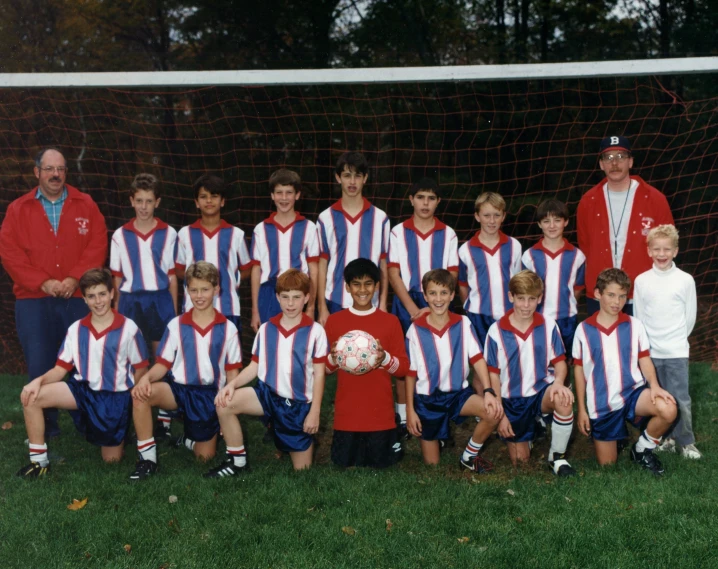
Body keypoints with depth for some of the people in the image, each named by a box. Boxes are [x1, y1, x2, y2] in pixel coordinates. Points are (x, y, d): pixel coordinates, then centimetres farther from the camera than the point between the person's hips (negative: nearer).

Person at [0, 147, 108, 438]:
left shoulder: (85, 205, 8)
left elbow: (97, 245, 0)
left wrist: (75, 279, -13)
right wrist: (43, 283, -12)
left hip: (78, 298, 0)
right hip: (33, 300, 0)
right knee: (40, 366, -1)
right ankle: (45, 429, 12)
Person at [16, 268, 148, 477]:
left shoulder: (128, 329, -11)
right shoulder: (76, 329, -2)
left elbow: (141, 369, -3)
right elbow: (60, 369, -2)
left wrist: (129, 400, -9)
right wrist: (39, 380, -22)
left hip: (116, 397, -3)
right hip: (84, 390, 3)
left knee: (111, 459, 4)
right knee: (31, 396, -21)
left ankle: (121, 434, 40)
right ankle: (39, 461, -9)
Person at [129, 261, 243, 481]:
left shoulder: (227, 328, -1)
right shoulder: (176, 325, 0)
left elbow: (232, 371, 3)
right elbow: (163, 364, 0)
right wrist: (146, 377, -22)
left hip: (211, 395, 0)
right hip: (180, 389, 0)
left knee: (204, 456, 3)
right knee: (140, 393, -32)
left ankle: (192, 437, 40)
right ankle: (147, 457, -20)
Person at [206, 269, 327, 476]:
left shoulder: (315, 331, -8)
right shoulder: (266, 329, 1)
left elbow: (319, 374, -5)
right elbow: (254, 367, 5)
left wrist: (314, 412, -8)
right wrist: (232, 384, -14)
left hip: (299, 404, -2)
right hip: (268, 394, 2)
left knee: (302, 470, 3)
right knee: (224, 402, -25)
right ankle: (237, 460, -7)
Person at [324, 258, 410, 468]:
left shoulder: (390, 321, -1)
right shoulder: (334, 320, 0)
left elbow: (404, 367, 0)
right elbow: (323, 367, 6)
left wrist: (385, 358, -19)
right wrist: (333, 358, -16)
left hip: (380, 412, -1)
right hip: (346, 412, 1)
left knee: (380, 463, 7)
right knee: (344, 463, 4)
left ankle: (392, 438, 37)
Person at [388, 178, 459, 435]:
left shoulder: (447, 234, 3)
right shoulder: (399, 232, 1)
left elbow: (452, 276, 1)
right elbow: (393, 274, -3)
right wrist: (413, 309, -11)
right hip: (406, 303, 0)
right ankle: (403, 417, 13)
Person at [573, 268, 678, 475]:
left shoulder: (634, 325, -2)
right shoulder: (583, 330, -4)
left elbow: (644, 360, 0)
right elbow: (579, 370, 3)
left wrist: (654, 385, -22)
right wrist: (581, 409, 2)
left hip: (632, 392, 0)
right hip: (601, 403, 0)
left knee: (668, 410, -31)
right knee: (607, 464, 5)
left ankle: (642, 450, -1)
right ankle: (617, 434, 40)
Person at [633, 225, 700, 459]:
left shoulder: (685, 280, -3)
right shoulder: (641, 280, 1)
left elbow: (690, 317, 5)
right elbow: (638, 317, 7)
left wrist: (676, 338, 10)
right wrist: (647, 342, 7)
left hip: (677, 351, -2)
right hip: (650, 351, 2)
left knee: (680, 399, -4)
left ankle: (686, 441, 8)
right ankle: (667, 438, 21)